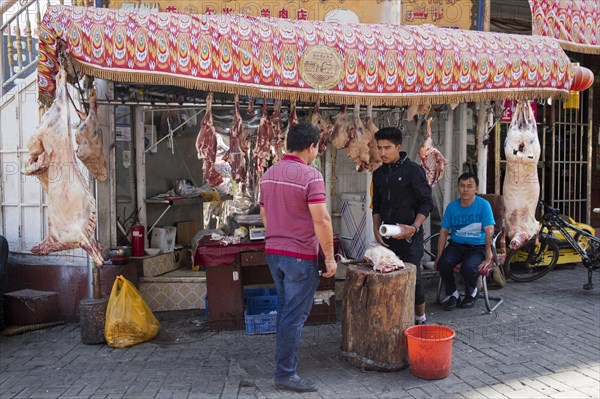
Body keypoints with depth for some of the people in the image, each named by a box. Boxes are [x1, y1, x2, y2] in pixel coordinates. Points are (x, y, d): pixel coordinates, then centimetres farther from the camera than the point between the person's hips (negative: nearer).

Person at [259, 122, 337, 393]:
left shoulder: (268, 174, 8)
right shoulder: (310, 176, -16)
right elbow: (321, 221, -19)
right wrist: (329, 257, -13)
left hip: (273, 251, 8)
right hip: (300, 255, -8)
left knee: (284, 310, 20)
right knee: (295, 316, 1)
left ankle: (284, 359, 32)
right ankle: (286, 374, 8)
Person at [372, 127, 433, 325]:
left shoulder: (413, 170, -6)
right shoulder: (379, 174, 12)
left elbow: (427, 203, -6)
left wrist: (414, 227, -18)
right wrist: (376, 231, 6)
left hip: (410, 237, -5)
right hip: (387, 237, 5)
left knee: (413, 277, -2)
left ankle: (420, 318, 18)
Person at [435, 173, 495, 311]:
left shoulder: (484, 205, -5)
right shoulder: (452, 206, 4)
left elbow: (489, 230, -9)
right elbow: (444, 232, 6)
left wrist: (488, 252, -15)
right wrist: (439, 255, 1)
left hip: (477, 247, -3)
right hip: (456, 245, 3)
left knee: (468, 267, -32)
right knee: (443, 263, -27)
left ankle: (471, 292, 5)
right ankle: (452, 294, 3)